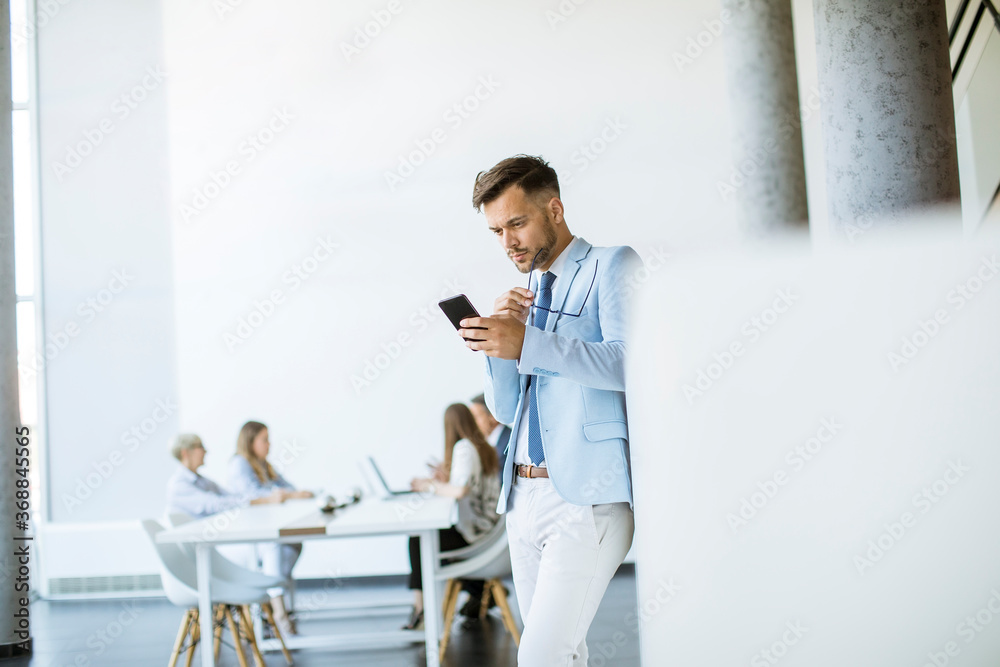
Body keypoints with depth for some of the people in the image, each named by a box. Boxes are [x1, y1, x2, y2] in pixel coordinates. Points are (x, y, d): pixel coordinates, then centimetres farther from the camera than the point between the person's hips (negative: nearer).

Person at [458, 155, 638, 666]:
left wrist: (527, 344, -27)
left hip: (588, 495, -7)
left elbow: (628, 361, -18)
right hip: (523, 496, 7)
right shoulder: (525, 293, 20)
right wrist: (500, 338, 0)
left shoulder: (612, 267, 0)